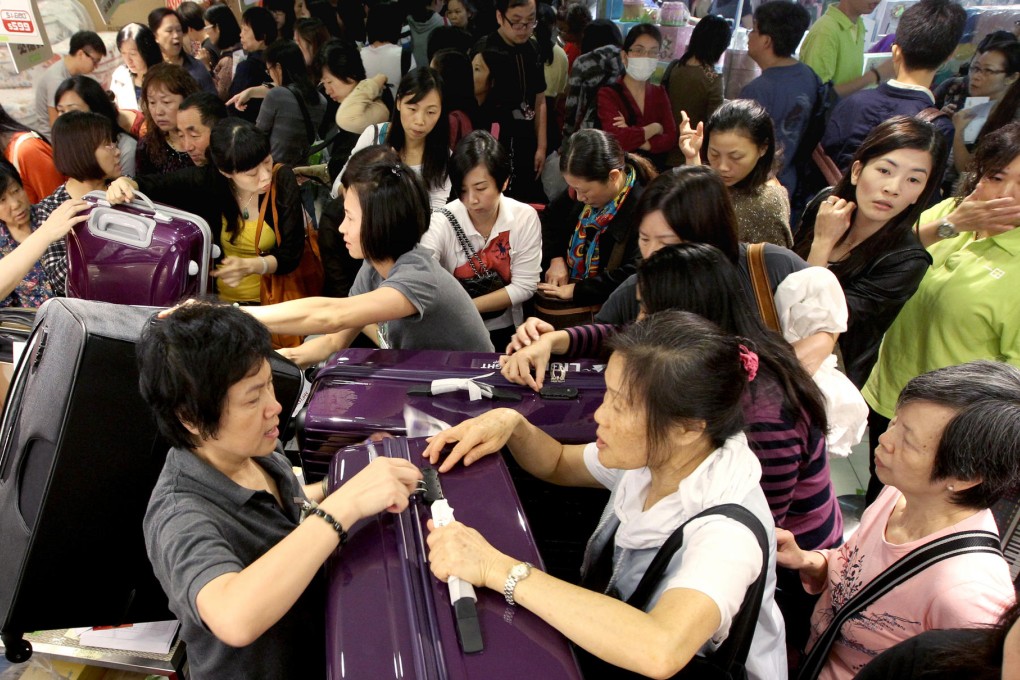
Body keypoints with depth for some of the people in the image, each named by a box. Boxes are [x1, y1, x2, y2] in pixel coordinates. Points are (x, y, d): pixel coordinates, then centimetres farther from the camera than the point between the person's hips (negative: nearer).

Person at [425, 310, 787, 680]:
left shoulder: (726, 530, -31)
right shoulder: (648, 457, -12)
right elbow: (559, 465, 6)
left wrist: (499, 570, -42)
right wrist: (512, 424, -15)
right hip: (609, 648, 5)